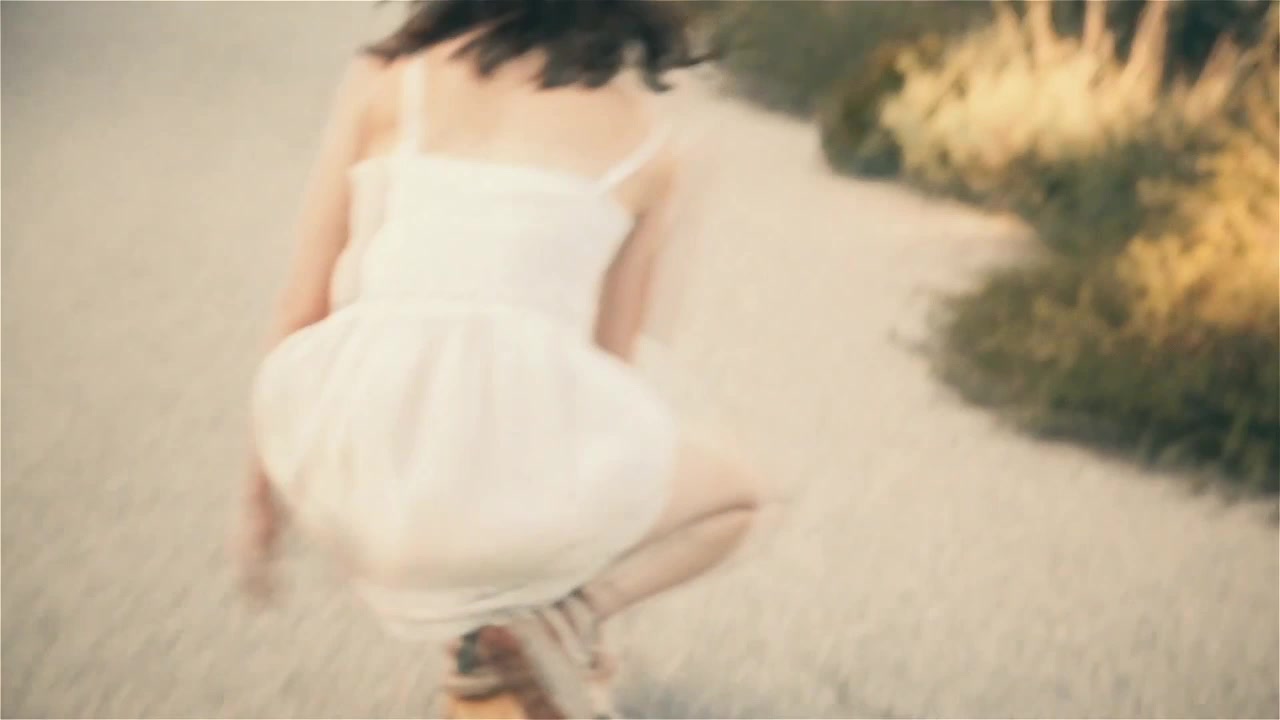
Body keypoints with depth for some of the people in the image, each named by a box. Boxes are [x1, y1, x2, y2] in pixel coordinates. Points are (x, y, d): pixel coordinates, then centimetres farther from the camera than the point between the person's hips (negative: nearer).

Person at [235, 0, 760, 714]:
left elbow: (304, 308, 11)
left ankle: (467, 625, 17)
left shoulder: (384, 74, 13)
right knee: (733, 493, 29)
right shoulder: (644, 134, 14)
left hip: (351, 466, 1)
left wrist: (266, 483, 24)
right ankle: (562, 607, 2)